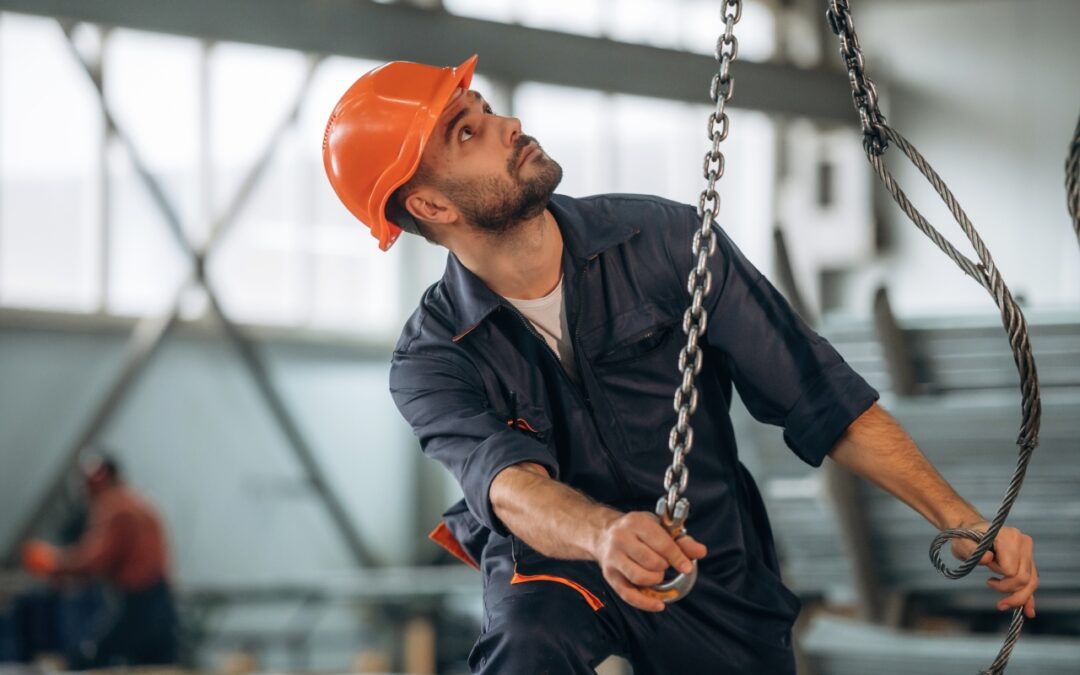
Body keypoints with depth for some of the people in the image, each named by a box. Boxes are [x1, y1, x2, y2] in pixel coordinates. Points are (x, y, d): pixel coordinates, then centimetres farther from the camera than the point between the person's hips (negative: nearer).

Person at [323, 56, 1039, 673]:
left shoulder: (662, 239, -10)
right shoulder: (430, 362, -12)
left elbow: (819, 395, -9)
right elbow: (512, 487, -32)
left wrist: (960, 520, -18)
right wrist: (604, 535, -55)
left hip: (717, 578, 3)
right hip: (554, 571, -3)